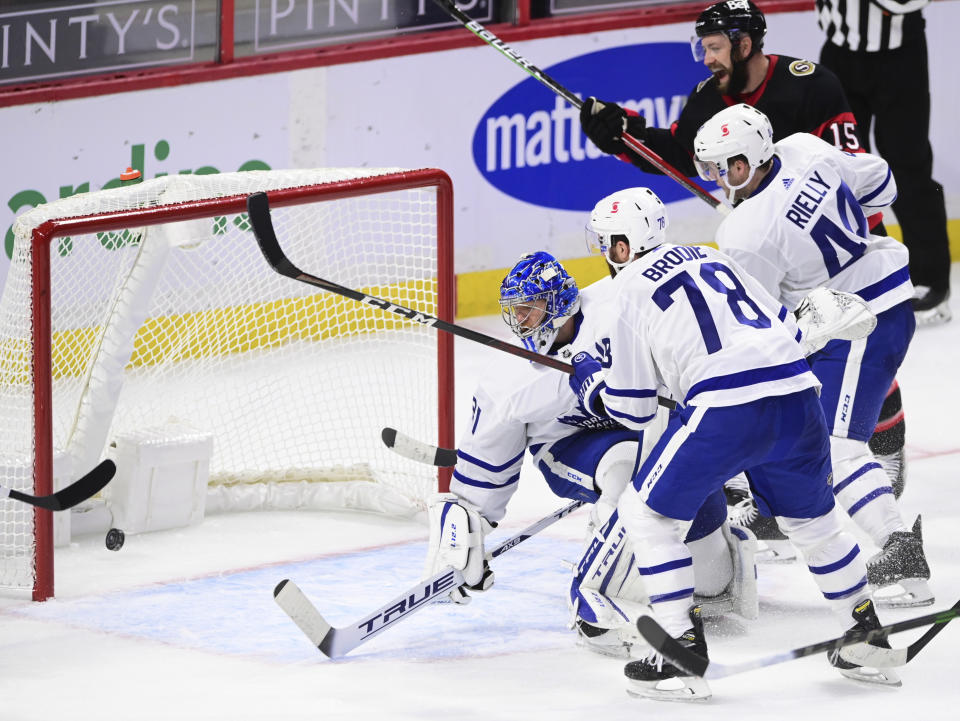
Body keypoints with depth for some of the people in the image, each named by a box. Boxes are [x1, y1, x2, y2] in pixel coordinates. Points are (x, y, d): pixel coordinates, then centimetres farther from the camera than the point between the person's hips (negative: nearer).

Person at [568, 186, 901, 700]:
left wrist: (593, 383, 29)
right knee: (810, 518, 27)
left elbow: (632, 409, 8)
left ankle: (684, 653, 2)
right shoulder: (711, 258, 25)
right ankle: (871, 643, 31)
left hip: (726, 409, -7)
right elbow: (785, 326, 27)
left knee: (646, 511, 9)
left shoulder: (630, 289, 7)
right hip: (796, 393, 7)